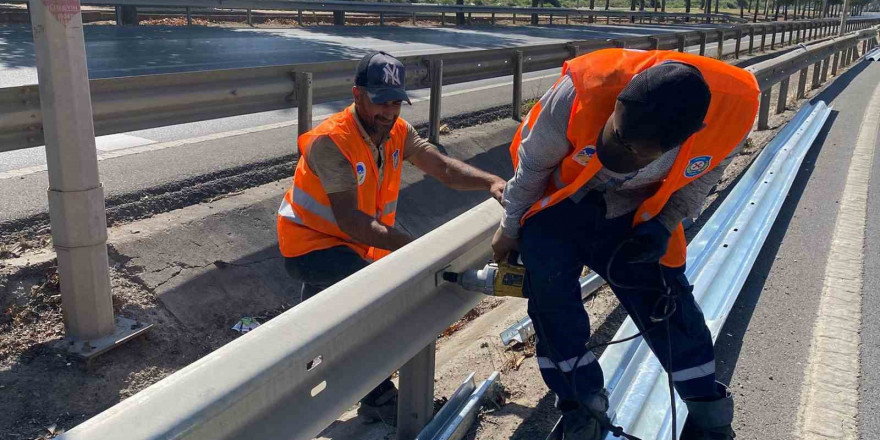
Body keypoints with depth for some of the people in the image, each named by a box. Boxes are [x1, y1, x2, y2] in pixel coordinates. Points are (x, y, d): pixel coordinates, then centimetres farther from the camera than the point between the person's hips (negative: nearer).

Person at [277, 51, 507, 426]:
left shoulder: (397, 132, -7)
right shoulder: (330, 141, -28)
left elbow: (445, 169, -17)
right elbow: (349, 220, -34)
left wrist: (491, 182, -35)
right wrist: (411, 245, -42)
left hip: (354, 243, 8)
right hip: (309, 244, -7)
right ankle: (378, 398, -15)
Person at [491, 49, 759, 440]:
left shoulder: (732, 109, -31)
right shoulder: (585, 91, -39)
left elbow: (703, 172, -4)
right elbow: (533, 164, -18)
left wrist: (664, 225, -15)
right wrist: (510, 230, -5)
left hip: (634, 212, 2)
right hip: (560, 199, -1)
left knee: (664, 297, 1)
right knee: (549, 283, -19)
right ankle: (581, 406, 2)